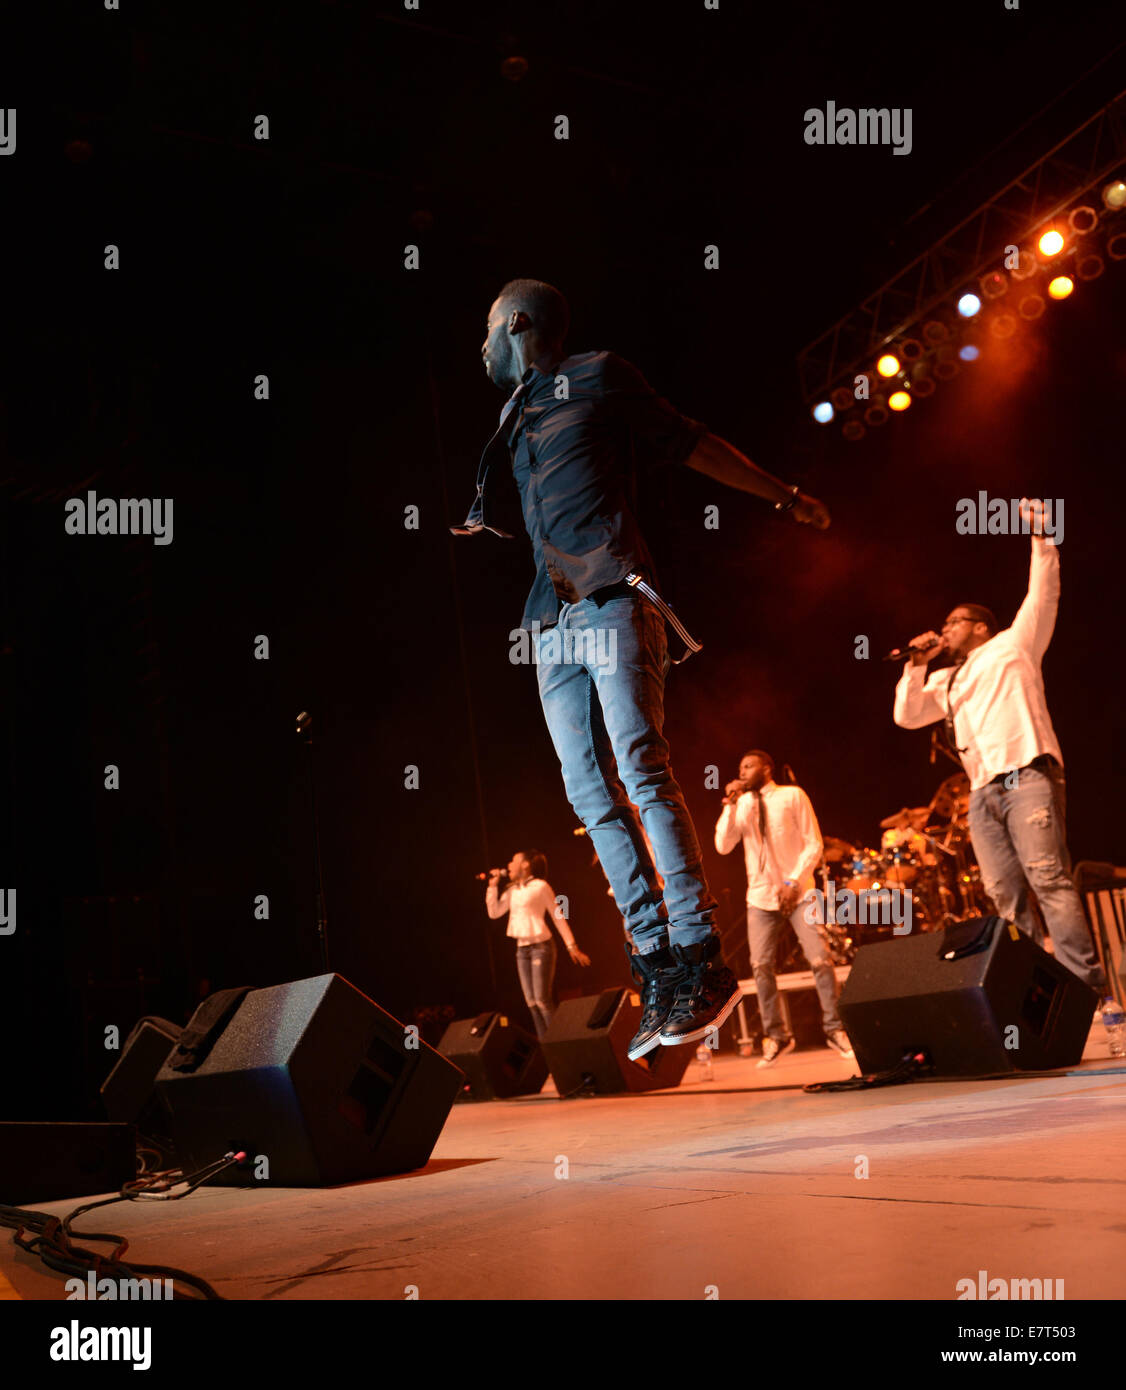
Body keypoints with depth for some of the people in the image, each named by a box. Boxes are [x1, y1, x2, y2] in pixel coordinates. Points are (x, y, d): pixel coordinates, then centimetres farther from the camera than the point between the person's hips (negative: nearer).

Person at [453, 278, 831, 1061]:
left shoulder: (599, 379, 9)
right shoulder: (514, 419, 25)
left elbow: (693, 446, 12)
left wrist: (785, 496, 15)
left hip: (613, 600, -6)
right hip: (552, 621, 7)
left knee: (641, 769, -18)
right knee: (591, 792, -2)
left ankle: (702, 963, -18)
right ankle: (659, 968, 0)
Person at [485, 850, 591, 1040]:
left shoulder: (540, 886, -5)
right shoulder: (512, 890, 13)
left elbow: (558, 917, -3)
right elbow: (494, 912, 10)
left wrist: (572, 947, -4)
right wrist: (493, 886, 3)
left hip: (541, 946, -7)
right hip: (522, 948, 7)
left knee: (542, 1000, -11)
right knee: (531, 1002, 5)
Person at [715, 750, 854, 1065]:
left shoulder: (792, 796, -2)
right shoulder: (741, 804, 8)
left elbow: (814, 844, -3)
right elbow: (723, 846, -2)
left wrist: (793, 881, -13)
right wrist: (730, 805, -9)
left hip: (798, 894, -3)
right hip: (760, 898, 3)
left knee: (820, 959, -9)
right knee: (761, 966, -3)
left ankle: (834, 1029, 6)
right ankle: (776, 1036, 9)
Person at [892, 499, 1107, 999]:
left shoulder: (1011, 646, 15)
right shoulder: (945, 682, 28)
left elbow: (1043, 599, 4)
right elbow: (906, 716, 20)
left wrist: (1042, 541, -5)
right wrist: (915, 666, 12)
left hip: (1027, 776, -6)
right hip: (983, 793, 6)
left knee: (1047, 876, -20)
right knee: (1005, 896, -4)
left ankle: (1085, 983, -24)